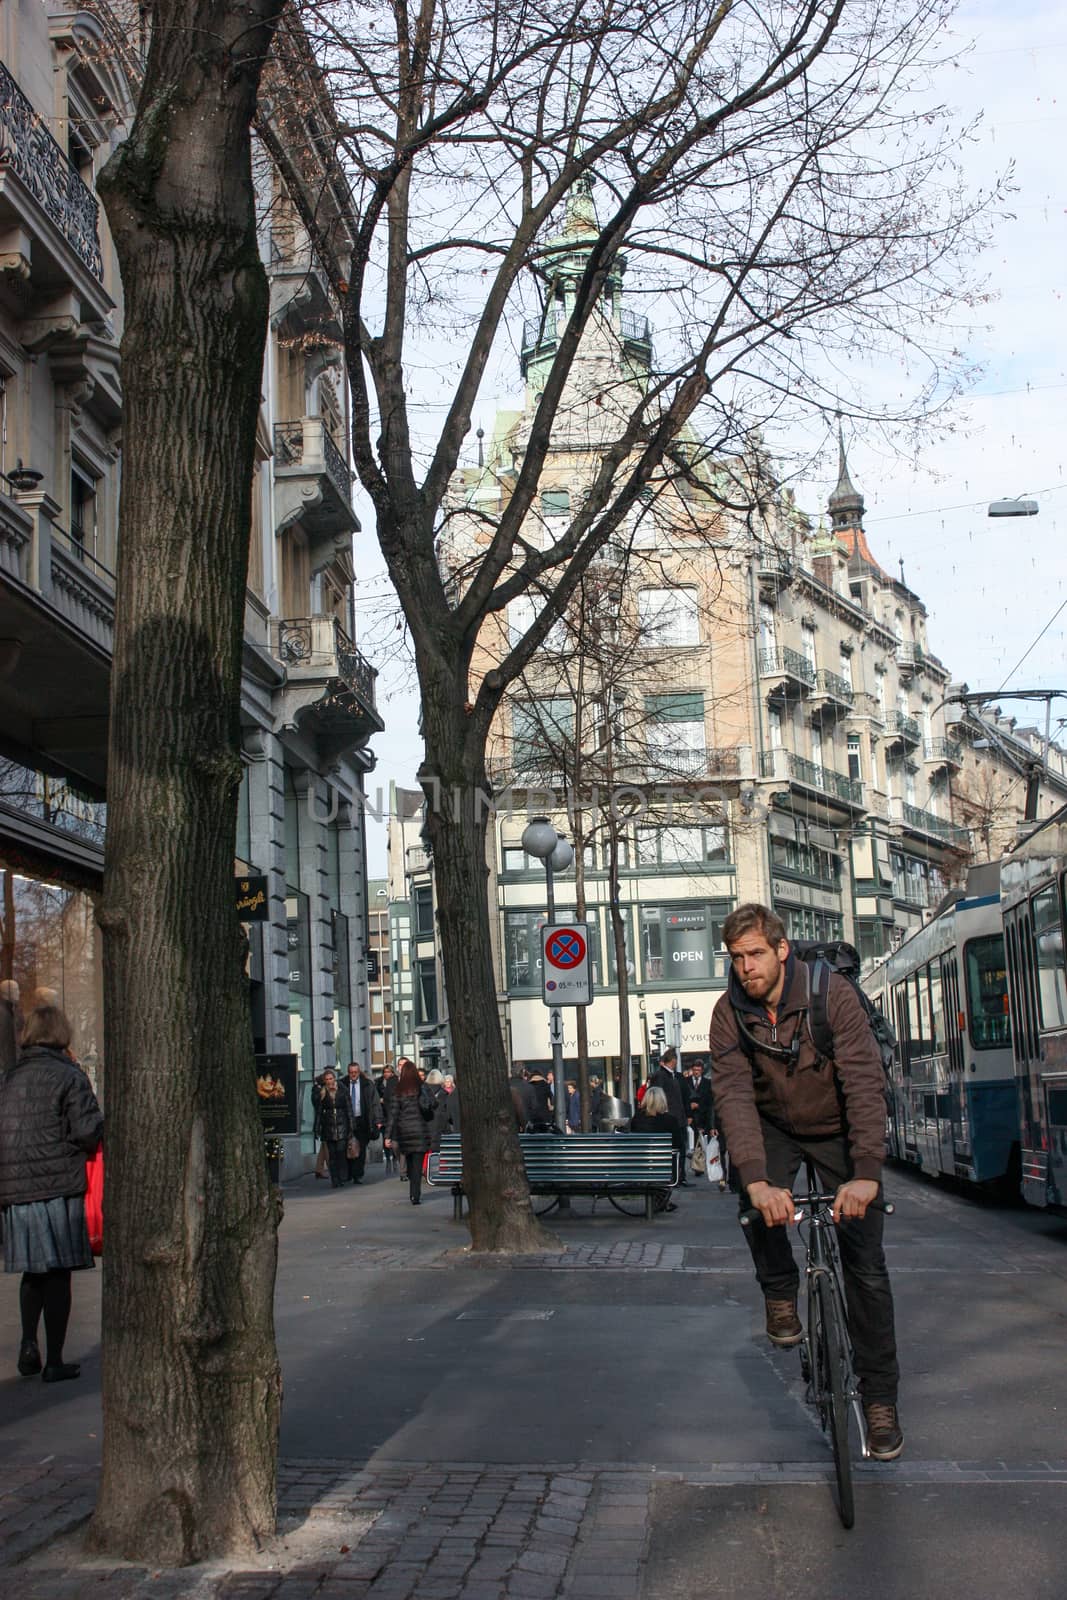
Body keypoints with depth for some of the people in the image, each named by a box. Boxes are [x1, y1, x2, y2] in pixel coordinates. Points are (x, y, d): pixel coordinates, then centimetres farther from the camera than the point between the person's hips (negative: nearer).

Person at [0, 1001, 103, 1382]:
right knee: (58, 1274, 3)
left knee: (33, 1272, 19)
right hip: (59, 1188, -4)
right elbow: (88, 1131, -14)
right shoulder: (69, 1076, -7)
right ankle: (54, 1361, 7)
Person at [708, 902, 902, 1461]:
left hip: (837, 1130, -2)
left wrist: (866, 1174, -46)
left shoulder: (833, 995, -26)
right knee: (756, 1204, -29)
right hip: (774, 1127, 2)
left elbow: (865, 1083, -33)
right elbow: (733, 1095, -27)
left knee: (866, 1265, -5)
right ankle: (780, 1294, 1)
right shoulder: (730, 1013, -18)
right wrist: (757, 1181, -42)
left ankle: (879, 1397, 8)